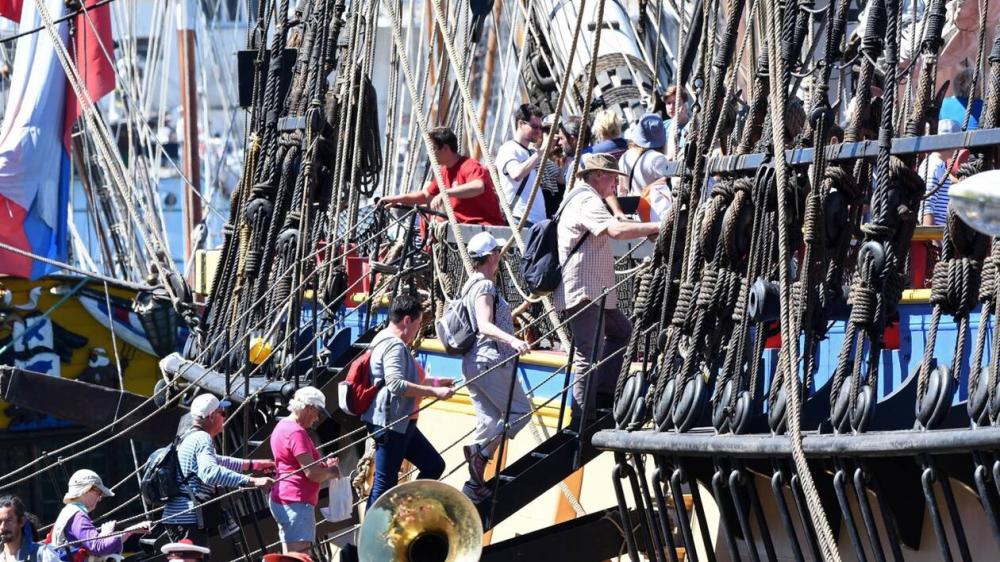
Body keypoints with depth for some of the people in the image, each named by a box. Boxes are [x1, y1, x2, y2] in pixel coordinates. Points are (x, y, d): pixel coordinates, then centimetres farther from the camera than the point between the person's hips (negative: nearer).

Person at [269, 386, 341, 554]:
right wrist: (331, 472, -1)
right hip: (296, 502, -11)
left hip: (282, 498, 11)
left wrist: (323, 465, 13)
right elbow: (312, 474, -19)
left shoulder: (283, 426, 16)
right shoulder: (297, 432, -16)